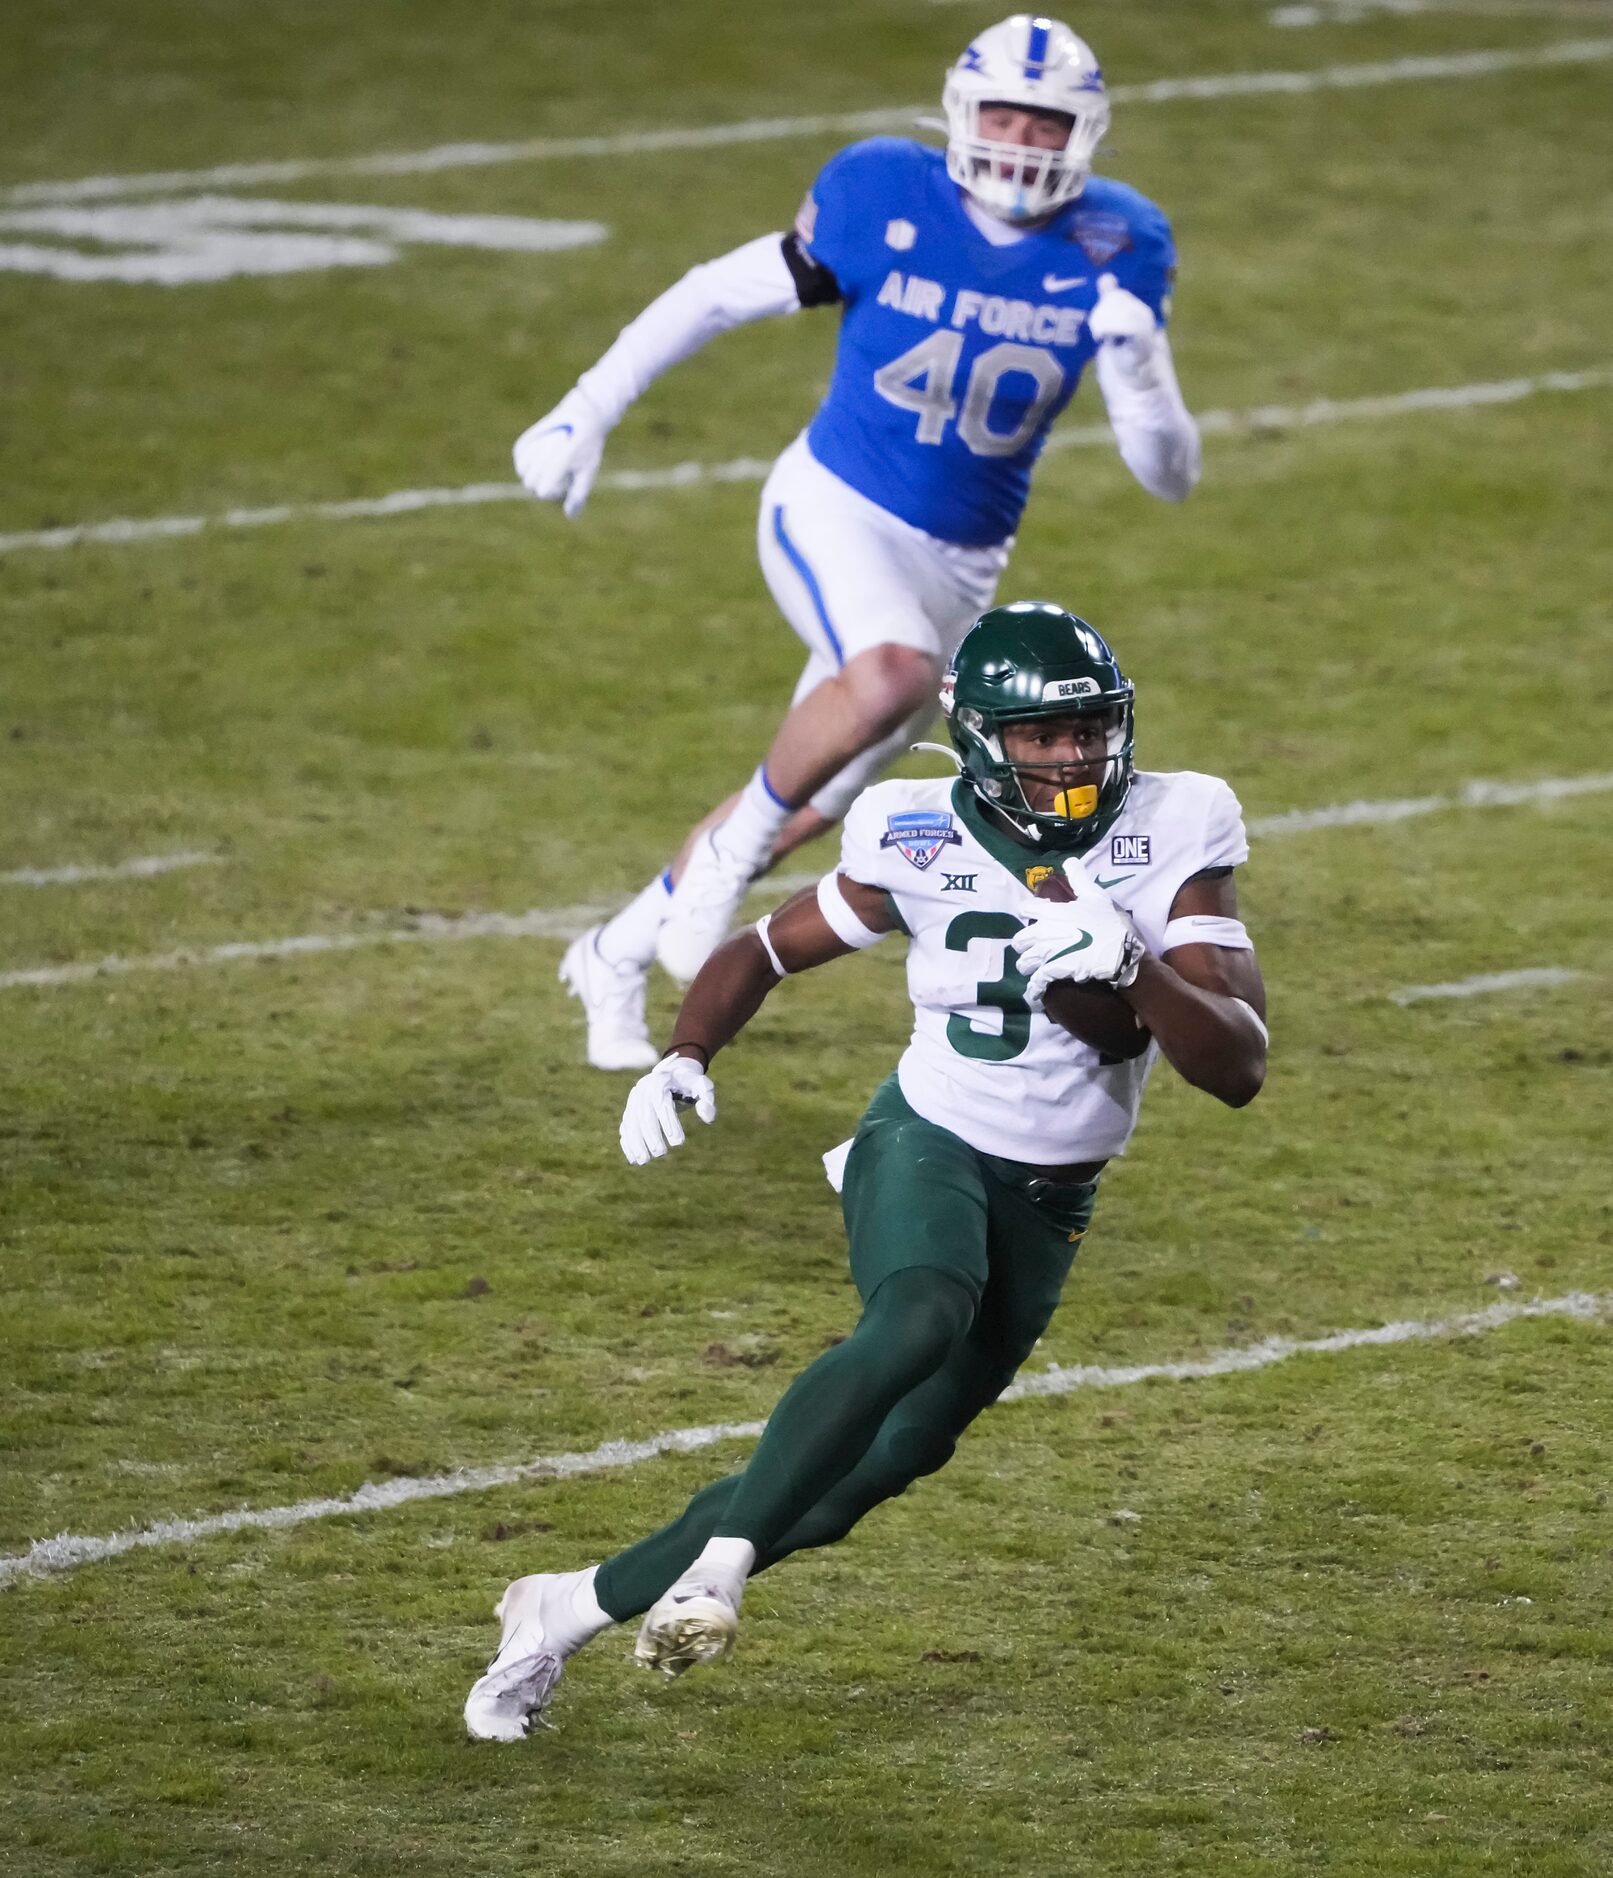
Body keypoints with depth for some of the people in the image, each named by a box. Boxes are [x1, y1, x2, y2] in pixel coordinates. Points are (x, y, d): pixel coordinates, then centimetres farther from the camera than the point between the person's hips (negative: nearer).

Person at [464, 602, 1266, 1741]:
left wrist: (1133, 968, -34)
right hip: (928, 1145, -2)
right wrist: (684, 1062, -12)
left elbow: (1241, 1069, -17)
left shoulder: (1172, 838, -11)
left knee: (868, 1471, 2)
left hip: (1046, 1209, 2)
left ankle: (578, 1606, 14)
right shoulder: (920, 843, -9)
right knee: (920, 1321, -37)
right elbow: (764, 952, 7)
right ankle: (721, 1559, -34)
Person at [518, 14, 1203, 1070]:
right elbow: (721, 296, -1)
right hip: (835, 509, -4)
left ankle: (618, 958, 35)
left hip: (959, 566, 4)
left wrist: (1139, 368, -26)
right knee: (892, 677, -36)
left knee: (807, 811, 12)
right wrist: (588, 412, -5)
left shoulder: (1114, 253, -6)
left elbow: (1170, 476, -6)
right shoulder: (885, 201, -13)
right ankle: (734, 846, -11)